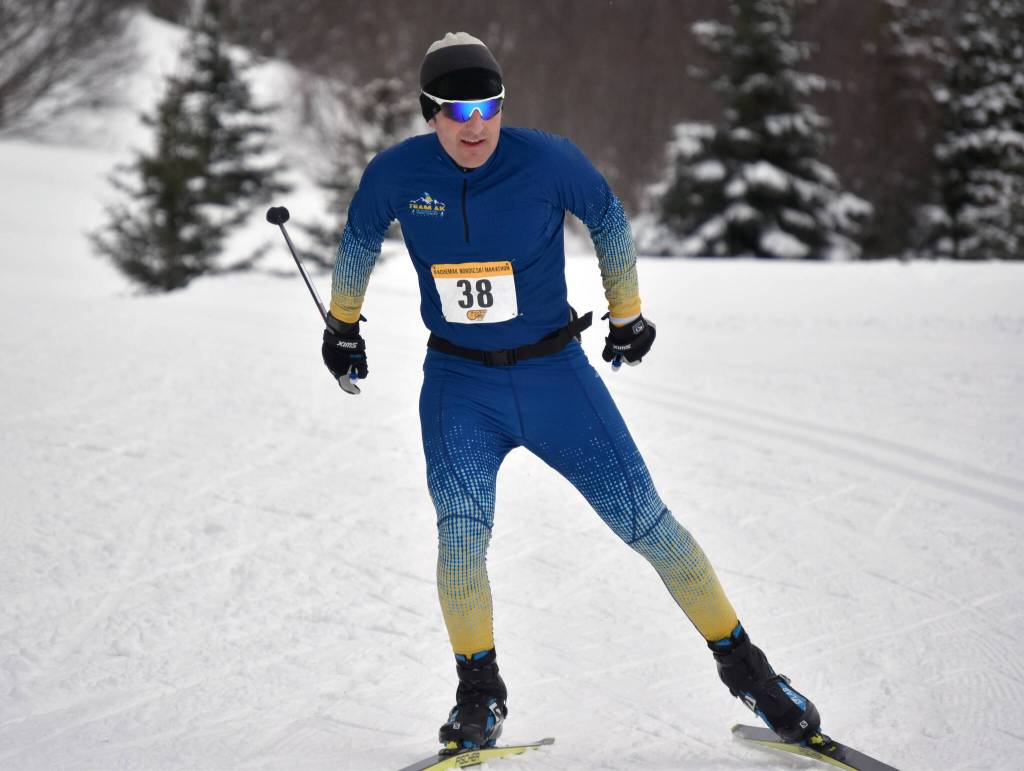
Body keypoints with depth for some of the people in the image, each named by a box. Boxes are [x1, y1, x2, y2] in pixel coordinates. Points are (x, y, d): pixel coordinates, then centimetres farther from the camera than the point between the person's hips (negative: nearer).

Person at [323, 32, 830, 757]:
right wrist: (343, 324, 24)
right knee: (461, 532, -20)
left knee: (646, 521, -3)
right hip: (458, 385, 1)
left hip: (555, 375, -1)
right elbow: (360, 240, 13)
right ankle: (480, 693, 0)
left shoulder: (547, 160, -14)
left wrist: (628, 314, 15)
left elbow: (609, 220, 5)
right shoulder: (396, 174, -9)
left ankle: (742, 663, 11)